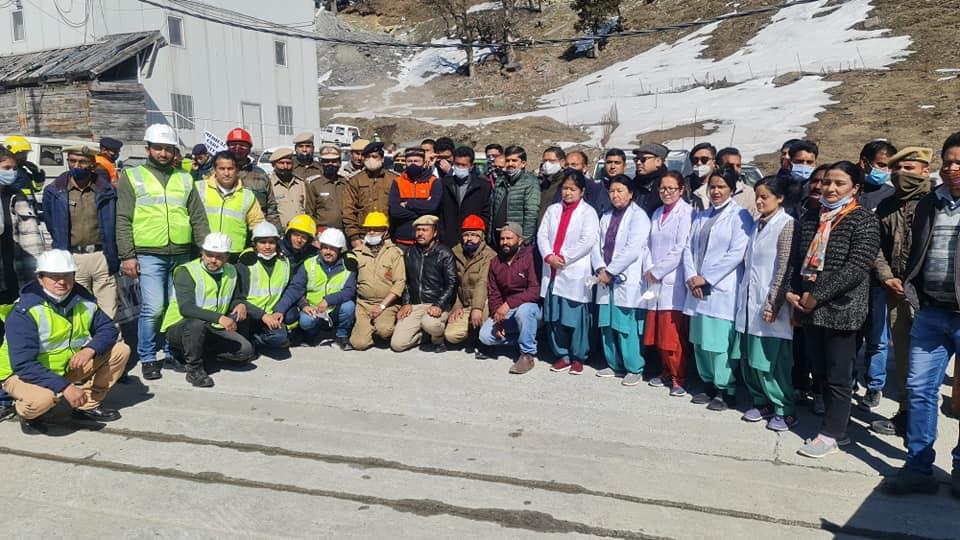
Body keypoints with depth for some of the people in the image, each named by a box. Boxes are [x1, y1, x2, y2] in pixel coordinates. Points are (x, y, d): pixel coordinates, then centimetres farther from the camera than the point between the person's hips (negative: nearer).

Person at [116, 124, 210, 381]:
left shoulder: (185, 180, 16)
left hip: (182, 255, 4)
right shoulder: (132, 177, 6)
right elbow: (123, 220, 0)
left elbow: (199, 219, 15)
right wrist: (127, 255, -8)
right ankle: (147, 358, 5)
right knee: (153, 308, -11)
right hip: (148, 256, -3)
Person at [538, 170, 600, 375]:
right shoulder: (553, 210, 15)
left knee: (575, 317, -2)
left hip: (575, 273, -5)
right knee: (553, 316, 7)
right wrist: (549, 256, -10)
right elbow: (542, 235, 7)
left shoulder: (588, 212, 0)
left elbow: (588, 241, -11)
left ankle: (578, 358, 11)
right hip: (552, 271, 5)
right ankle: (562, 356, 19)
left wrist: (564, 258, -13)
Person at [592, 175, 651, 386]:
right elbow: (598, 244, 12)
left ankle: (634, 369, 6)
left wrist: (609, 271, -13)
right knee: (607, 325, 11)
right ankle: (615, 365, 24)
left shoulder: (638, 216, -6)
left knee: (627, 327, -6)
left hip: (628, 281, -7)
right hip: (607, 280, 7)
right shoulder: (606, 216, 17)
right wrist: (600, 268, -5)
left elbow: (632, 249, -16)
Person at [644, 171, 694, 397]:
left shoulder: (686, 213, -6)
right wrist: (649, 271, 1)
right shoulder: (657, 213, 16)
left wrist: (656, 271, -9)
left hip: (674, 281, -6)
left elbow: (681, 249, -12)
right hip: (655, 281, 6)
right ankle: (667, 371, 24)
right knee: (659, 332, 10)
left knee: (674, 334, -5)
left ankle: (678, 377, 7)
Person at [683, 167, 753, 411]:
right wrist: (691, 277, -4)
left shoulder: (739, 216, -4)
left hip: (722, 289, -6)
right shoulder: (701, 216, 16)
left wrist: (705, 278, -12)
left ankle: (727, 391, 9)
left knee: (719, 343, -5)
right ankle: (709, 385, 26)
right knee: (700, 341, 11)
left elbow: (736, 253, -13)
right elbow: (689, 247, 12)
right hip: (698, 288, 6)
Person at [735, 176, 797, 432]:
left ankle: (785, 410, 13)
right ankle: (762, 402, 25)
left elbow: (785, 269, -13)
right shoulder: (758, 224, 14)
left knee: (772, 361, -2)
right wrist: (744, 297, 14)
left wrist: (772, 304, -16)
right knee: (749, 359, 10)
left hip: (770, 305, -7)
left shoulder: (786, 224, -8)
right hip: (750, 302, 7)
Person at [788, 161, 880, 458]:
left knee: (837, 377, 3)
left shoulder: (864, 220, -6)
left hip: (841, 309, -6)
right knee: (820, 372, 13)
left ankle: (831, 434, 14)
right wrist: (793, 291, 1)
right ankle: (836, 425, 27)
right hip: (809, 308, 6)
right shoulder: (811, 219, 12)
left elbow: (857, 267, -16)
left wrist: (817, 295, -18)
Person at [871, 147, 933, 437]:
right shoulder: (887, 206, 14)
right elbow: (878, 247, 16)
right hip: (896, 293, 6)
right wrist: (887, 276, 1)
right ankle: (905, 412, 24)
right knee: (901, 354, 13)